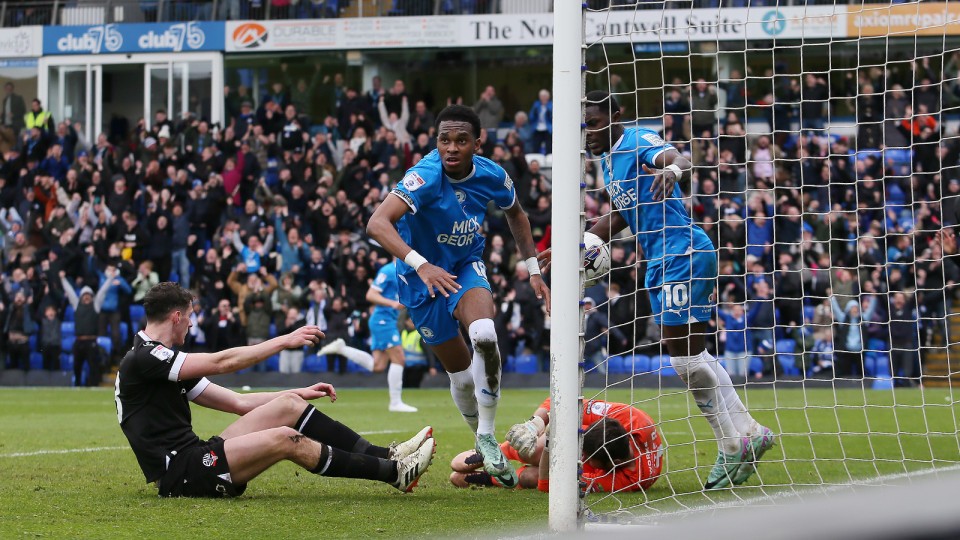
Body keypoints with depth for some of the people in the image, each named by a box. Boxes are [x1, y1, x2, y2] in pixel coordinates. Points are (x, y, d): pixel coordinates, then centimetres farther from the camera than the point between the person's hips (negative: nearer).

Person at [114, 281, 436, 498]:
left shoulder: (167, 362, 20)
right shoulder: (142, 360, -10)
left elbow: (239, 403, 21)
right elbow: (222, 362, -15)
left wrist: (300, 393, 15)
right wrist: (285, 341, -10)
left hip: (193, 457, 10)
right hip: (180, 474, -10)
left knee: (288, 406, 2)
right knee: (284, 438, -22)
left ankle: (386, 455, 1)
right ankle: (395, 472, -15)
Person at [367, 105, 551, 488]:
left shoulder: (491, 176, -14)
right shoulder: (425, 177, -30)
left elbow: (515, 214, 10)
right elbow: (377, 224, -44)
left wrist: (533, 270, 7)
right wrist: (421, 265, -56)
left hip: (467, 267, 2)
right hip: (423, 278, -2)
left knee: (484, 335, -27)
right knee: (460, 372, 2)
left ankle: (488, 438, -14)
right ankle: (484, 444, 29)